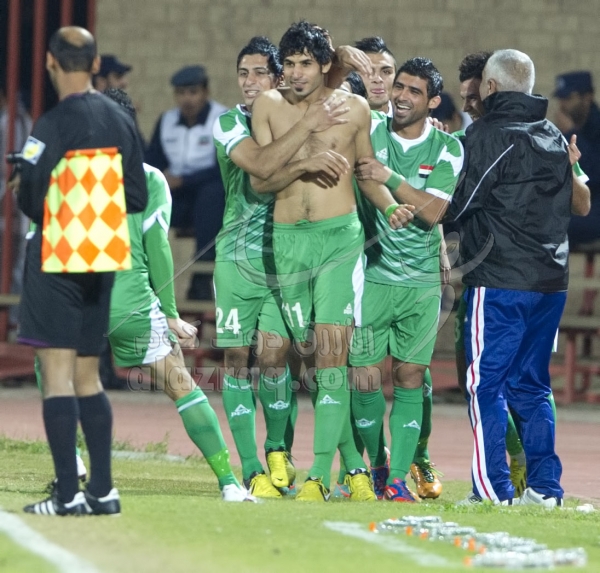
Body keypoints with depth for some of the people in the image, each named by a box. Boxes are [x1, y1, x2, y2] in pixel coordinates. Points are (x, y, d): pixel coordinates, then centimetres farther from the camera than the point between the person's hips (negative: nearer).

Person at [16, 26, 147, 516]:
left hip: (56, 260, -6)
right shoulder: (121, 121, 7)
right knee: (87, 378, 14)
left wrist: (33, 208, 7)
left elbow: (31, 198, -16)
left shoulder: (53, 125, -14)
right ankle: (102, 490, 12)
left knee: (58, 375, -6)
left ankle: (67, 494, -10)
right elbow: (138, 198, 10)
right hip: (101, 262, 7)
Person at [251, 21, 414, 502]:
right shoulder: (268, 107, 6)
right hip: (288, 240, 3)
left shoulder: (354, 109, 4)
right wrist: (304, 164, -15)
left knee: (331, 351, -14)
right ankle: (354, 464, 15)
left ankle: (320, 474, -17)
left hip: (340, 235, -3)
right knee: (315, 355, 5)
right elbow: (259, 180, 1)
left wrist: (391, 206, 0)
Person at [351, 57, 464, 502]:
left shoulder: (447, 149, 0)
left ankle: (399, 478, 0)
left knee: (411, 376, -1)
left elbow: (432, 211, -10)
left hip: (422, 280, 1)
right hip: (371, 275, -1)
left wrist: (390, 178, -21)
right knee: (365, 377, -3)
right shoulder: (369, 131, -1)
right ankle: (376, 466, 17)